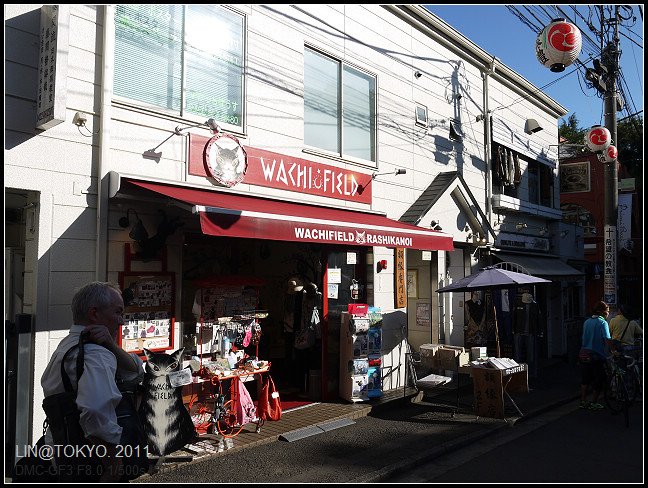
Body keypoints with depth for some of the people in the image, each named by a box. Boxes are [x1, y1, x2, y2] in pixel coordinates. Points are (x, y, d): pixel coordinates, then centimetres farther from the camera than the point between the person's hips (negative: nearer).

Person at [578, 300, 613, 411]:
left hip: (583, 354, 7)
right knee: (599, 381, 7)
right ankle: (594, 403, 11)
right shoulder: (602, 322, -11)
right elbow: (608, 340, -20)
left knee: (585, 379, 16)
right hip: (596, 356, -7)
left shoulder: (587, 322, 11)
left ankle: (583, 401, 20)